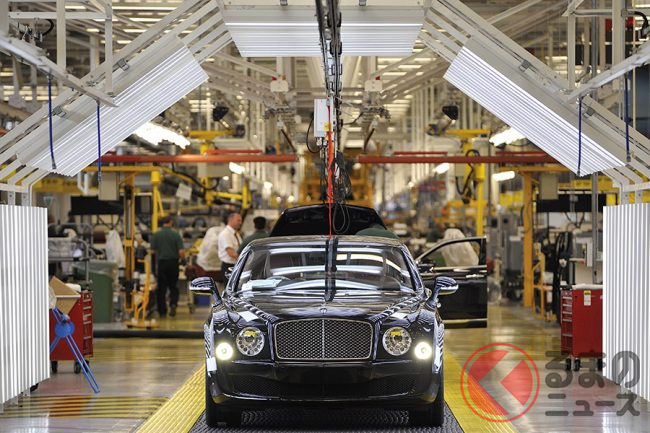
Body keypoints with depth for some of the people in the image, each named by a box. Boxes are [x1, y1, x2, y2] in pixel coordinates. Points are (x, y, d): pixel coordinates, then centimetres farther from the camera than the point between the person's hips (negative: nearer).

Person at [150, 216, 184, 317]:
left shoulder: (156, 235, -4)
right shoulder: (175, 234, -7)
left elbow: (153, 250, -4)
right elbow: (181, 252, -10)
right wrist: (181, 257, 12)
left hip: (161, 263, 0)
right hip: (173, 263, 0)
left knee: (161, 288, 7)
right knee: (173, 286, 15)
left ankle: (162, 311, 8)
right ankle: (173, 304, -9)